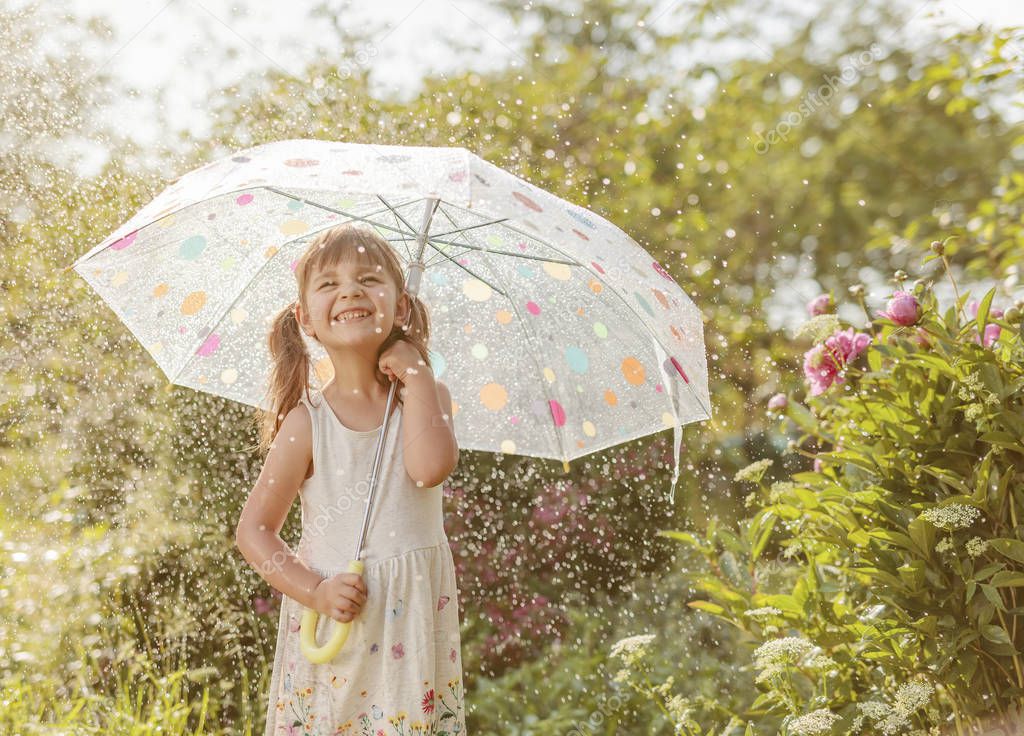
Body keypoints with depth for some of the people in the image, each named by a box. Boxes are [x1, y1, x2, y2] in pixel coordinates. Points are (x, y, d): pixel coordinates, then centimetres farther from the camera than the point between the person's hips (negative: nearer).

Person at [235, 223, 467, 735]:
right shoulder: (308, 422, -6)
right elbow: (253, 530, -3)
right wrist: (315, 592, -16)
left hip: (415, 621, 2)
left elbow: (431, 467, -23)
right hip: (334, 626, -1)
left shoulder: (426, 397, -1)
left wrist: (416, 374, -14)